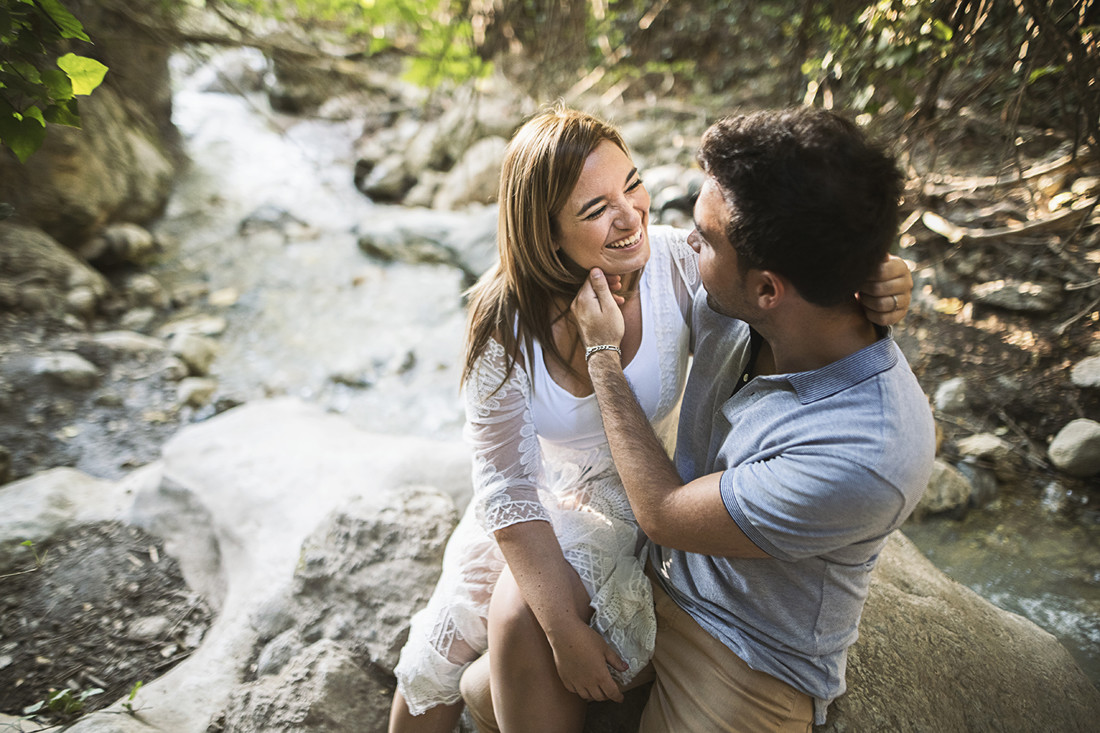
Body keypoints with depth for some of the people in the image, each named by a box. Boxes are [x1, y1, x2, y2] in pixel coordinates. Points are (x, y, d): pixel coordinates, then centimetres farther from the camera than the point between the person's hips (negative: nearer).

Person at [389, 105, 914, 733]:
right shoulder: (505, 321, -24)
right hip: (536, 502, 1)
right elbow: (506, 484, -20)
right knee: (436, 657, 4)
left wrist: (876, 287, -38)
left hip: (639, 500, -1)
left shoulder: (676, 264, -24)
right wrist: (565, 631, -24)